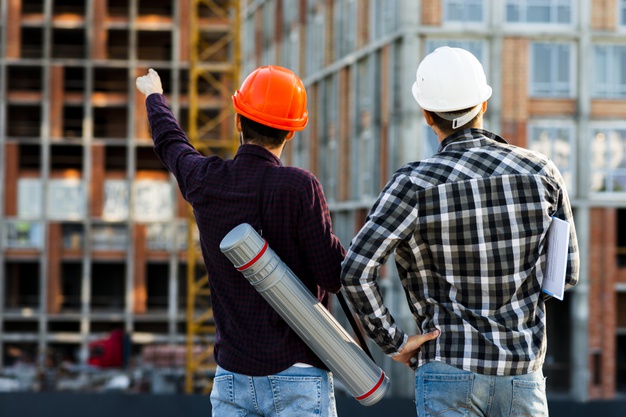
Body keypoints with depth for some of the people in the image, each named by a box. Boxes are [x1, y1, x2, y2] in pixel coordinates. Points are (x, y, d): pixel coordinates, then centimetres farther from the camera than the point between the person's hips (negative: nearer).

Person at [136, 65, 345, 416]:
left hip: (232, 378, 5)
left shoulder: (204, 181, 3)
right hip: (297, 375, -5)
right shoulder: (299, 187, -13)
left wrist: (154, 96, 48)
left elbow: (171, 143, 27)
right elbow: (335, 276, -12)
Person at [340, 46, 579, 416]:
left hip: (449, 373, -2)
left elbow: (356, 271, -17)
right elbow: (568, 272, 8)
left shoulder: (416, 184, -9)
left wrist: (393, 342, -6)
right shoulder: (541, 172, -1)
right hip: (523, 376, 2)